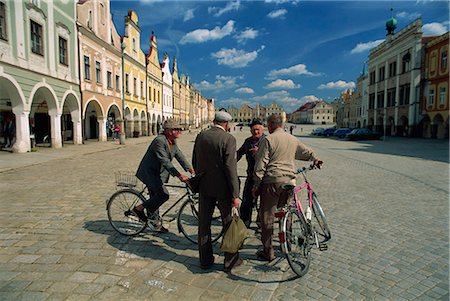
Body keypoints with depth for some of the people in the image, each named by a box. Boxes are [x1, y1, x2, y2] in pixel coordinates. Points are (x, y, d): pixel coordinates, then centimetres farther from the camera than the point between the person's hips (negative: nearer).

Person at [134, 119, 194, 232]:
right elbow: (165, 161, -31)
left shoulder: (173, 141, 4)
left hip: (158, 174, 9)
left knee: (155, 198, 16)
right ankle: (139, 208, -2)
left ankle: (156, 223, 29)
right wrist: (179, 175, -36)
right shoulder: (159, 140, -25)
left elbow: (179, 156, 3)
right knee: (163, 195, -18)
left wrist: (191, 170, -7)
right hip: (149, 173, -9)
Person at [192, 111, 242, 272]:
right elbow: (231, 168, -19)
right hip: (222, 188, -5)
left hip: (204, 186, 5)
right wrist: (235, 195, -14)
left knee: (204, 223, 15)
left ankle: (205, 259, 28)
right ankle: (230, 260, 22)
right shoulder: (228, 139, -14)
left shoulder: (201, 136, 2)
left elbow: (195, 162, 8)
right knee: (229, 223, 11)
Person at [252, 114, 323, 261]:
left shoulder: (268, 139, -7)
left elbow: (261, 164, -10)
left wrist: (256, 185, -4)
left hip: (271, 181, -6)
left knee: (267, 217, 2)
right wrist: (316, 159, 47)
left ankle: (268, 252, 8)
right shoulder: (293, 139, 11)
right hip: (289, 181, 6)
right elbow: (307, 152, 27)